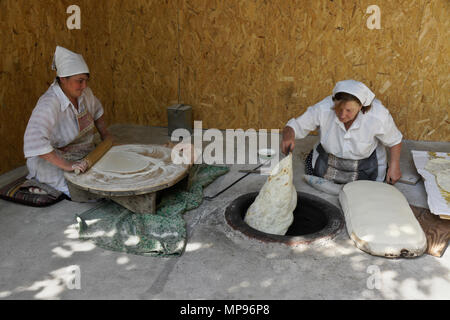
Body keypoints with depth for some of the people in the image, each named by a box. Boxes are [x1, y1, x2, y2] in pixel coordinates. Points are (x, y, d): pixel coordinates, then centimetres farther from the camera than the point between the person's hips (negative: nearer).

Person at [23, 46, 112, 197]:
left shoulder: (83, 92, -5)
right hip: (53, 162, -8)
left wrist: (105, 135, 16)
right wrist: (67, 165, -40)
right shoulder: (49, 103, -30)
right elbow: (35, 140, -40)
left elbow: (96, 110, 19)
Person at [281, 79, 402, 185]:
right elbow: (295, 126, -20)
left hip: (364, 167, -1)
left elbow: (395, 141, -8)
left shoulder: (378, 116, -28)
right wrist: (288, 136, -42)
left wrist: (394, 166, -13)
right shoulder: (323, 109, -28)